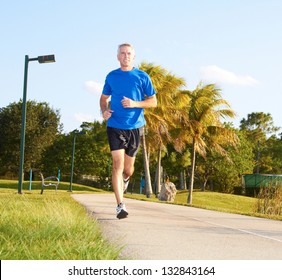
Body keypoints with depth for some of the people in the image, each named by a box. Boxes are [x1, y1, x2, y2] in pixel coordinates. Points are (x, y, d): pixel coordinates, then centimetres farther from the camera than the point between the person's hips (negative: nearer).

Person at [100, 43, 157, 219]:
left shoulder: (142, 77, 2)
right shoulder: (111, 76, 7)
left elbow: (153, 101, 2)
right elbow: (104, 98, 19)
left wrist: (134, 104, -14)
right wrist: (104, 110, -3)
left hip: (134, 127, 0)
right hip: (115, 126, 0)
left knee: (128, 168, 11)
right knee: (118, 164, -12)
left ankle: (125, 179, 48)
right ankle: (120, 205, -11)